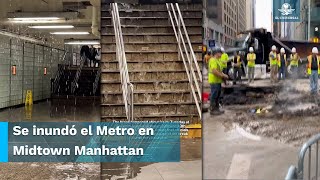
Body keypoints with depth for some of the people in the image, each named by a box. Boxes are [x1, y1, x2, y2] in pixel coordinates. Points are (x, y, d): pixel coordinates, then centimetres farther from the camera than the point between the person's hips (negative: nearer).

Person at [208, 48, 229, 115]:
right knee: (214, 96, -5)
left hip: (218, 81, 11)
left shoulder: (217, 60, 18)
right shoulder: (213, 60, -16)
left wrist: (223, 74, 10)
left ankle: (217, 109, 23)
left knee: (217, 95, 15)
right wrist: (222, 75, -18)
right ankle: (212, 110, 0)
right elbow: (214, 71, -26)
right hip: (214, 81, -11)